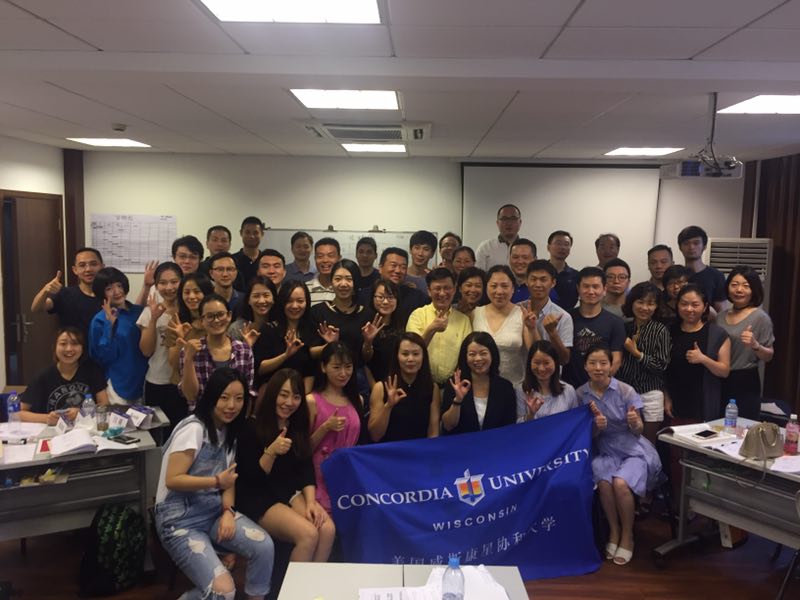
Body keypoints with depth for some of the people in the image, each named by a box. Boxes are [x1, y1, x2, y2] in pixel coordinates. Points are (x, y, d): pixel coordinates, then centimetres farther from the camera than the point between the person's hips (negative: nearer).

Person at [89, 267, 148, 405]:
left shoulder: (139, 312, 1)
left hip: (143, 382, 4)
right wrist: (110, 324, -21)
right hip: (118, 387, -4)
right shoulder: (100, 320, -10)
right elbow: (104, 357, -16)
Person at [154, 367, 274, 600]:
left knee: (264, 547, -20)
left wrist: (228, 511, -8)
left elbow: (228, 479, 9)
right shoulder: (193, 429, -15)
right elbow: (172, 480, -19)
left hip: (214, 510, 6)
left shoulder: (230, 430, 9)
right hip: (180, 518, -6)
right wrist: (216, 481, -27)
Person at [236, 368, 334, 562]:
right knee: (308, 534, -27)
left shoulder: (298, 426, 5)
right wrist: (271, 451, -28)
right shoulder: (252, 428, -12)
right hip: (258, 498, -5)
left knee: (327, 529, -22)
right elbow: (250, 479, -12)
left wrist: (311, 501, -11)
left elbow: (306, 467, 4)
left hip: (290, 492, 5)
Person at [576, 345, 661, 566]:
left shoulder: (626, 391, -10)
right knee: (603, 482, -29)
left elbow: (638, 431, -3)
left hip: (633, 450, -2)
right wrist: (597, 426, -21)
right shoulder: (581, 394, -3)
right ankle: (614, 531, -3)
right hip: (604, 452, 2)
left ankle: (627, 536, -4)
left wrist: (634, 422, -27)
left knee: (620, 483, -29)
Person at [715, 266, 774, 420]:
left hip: (745, 383, -5)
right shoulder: (721, 316, 8)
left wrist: (755, 345, -25)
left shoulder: (761, 317, -8)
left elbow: (769, 356, -7)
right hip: (720, 381, 5)